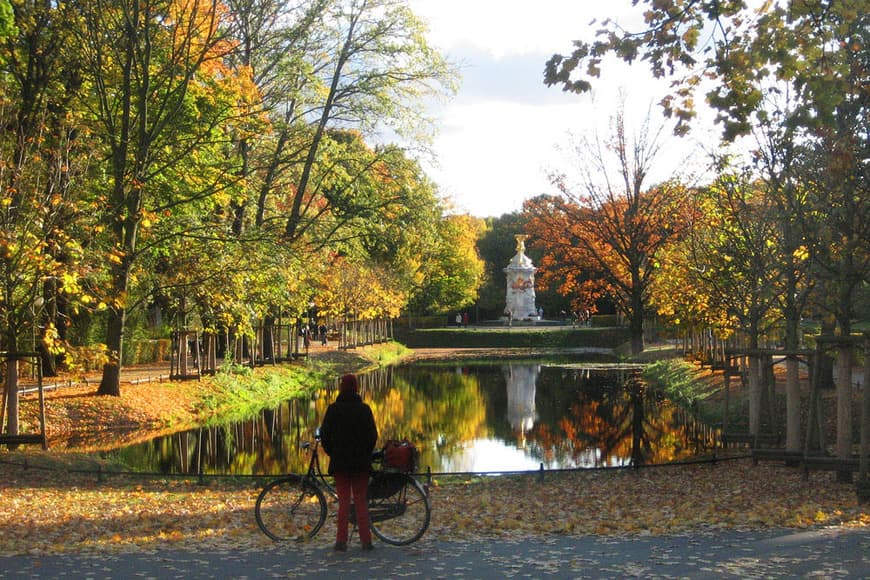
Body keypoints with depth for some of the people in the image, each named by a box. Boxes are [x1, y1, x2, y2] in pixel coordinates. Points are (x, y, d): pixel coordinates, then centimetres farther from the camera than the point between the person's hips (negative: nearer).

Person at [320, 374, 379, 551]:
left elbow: (325, 435, -2)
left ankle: (341, 541, 2)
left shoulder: (333, 409, -4)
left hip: (339, 461, 0)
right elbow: (373, 435, -1)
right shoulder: (364, 409, -3)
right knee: (361, 500, 8)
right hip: (361, 462, 0)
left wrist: (332, 453, 11)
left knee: (344, 500, 5)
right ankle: (366, 540, 7)